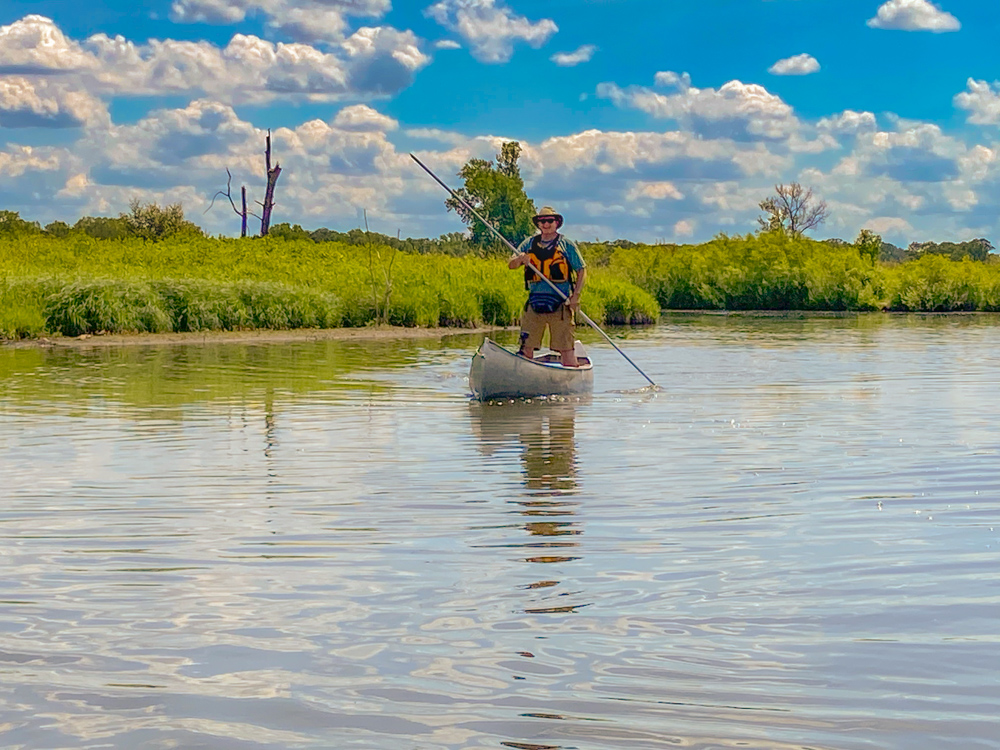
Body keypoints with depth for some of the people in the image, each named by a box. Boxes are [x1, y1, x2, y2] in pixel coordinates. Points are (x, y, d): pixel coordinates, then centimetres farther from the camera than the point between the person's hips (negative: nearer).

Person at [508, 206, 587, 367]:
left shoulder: (566, 244, 5)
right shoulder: (530, 243, 12)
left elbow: (581, 270, 4)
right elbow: (510, 265, 7)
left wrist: (575, 296, -8)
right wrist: (520, 259, -17)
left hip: (560, 302, -3)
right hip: (535, 301, 3)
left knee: (565, 347, -6)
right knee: (526, 346, 0)